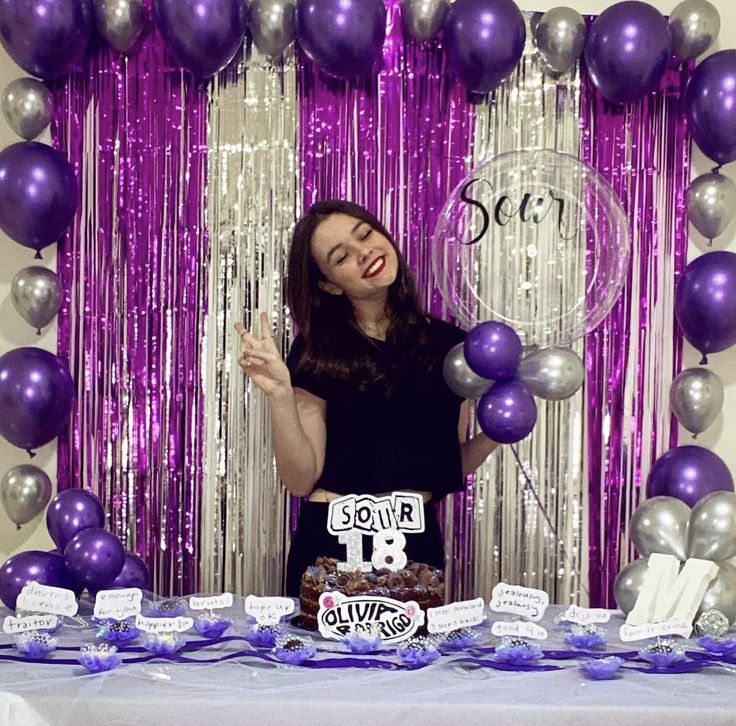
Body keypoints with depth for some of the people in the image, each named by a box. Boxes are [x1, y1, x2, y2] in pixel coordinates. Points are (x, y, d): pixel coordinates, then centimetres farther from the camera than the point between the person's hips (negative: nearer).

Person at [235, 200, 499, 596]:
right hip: (332, 542, -2)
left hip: (419, 542, 3)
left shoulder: (447, 343, 2)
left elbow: (451, 464, 11)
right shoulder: (318, 352, -5)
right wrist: (280, 395, -20)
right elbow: (301, 480, -9)